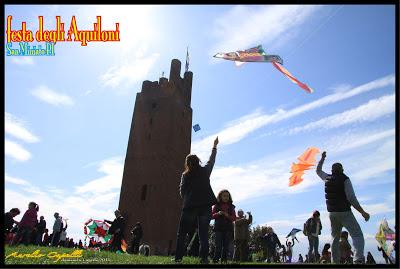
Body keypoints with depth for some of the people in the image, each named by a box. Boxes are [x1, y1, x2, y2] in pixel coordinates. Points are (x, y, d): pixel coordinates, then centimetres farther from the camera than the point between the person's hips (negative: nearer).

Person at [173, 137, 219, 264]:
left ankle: (178, 257, 5)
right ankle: (204, 257, -2)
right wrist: (215, 146, 34)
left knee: (182, 233, 8)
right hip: (205, 206, 1)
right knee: (203, 233, 5)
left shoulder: (185, 175, 3)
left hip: (189, 207, -1)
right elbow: (212, 160, 22)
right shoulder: (205, 171, 7)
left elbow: (182, 192, 2)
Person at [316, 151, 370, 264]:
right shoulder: (345, 179, -9)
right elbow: (351, 198, -15)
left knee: (335, 238, 15)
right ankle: (359, 259, -28)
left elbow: (318, 171, 27)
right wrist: (363, 212, -10)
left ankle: (335, 261, 13)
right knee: (357, 235, -7)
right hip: (345, 212, -5)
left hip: (332, 213, 5)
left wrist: (322, 158, 34)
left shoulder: (327, 178, 6)